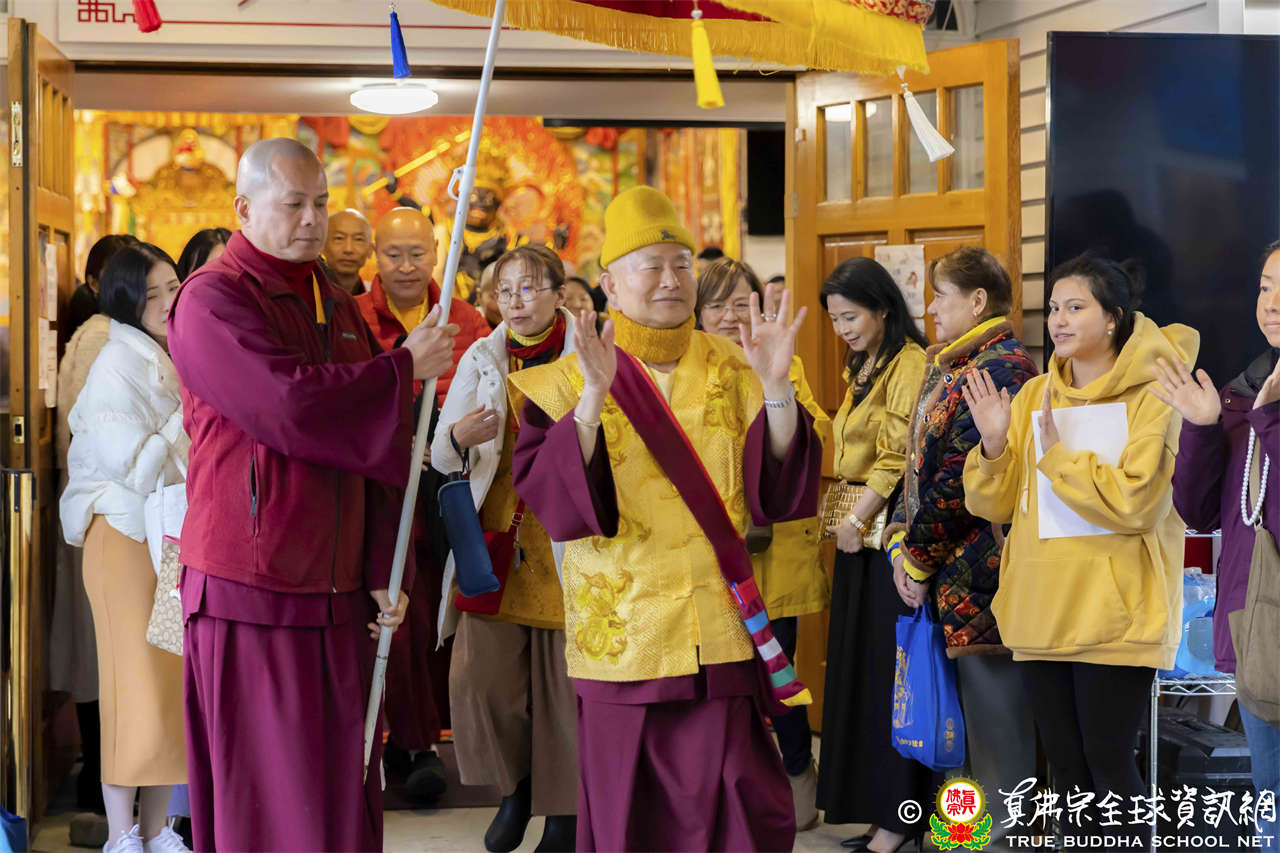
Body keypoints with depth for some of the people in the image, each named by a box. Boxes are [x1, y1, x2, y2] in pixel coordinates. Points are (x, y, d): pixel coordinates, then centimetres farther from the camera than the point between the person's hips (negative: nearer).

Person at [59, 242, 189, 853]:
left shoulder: (167, 361, 13)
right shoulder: (118, 365, -13)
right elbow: (134, 467, -18)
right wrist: (191, 412, -15)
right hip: (126, 535, -8)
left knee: (172, 682, 8)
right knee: (135, 684, -5)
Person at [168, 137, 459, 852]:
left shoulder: (339, 306, 14)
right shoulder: (211, 301, -8)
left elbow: (380, 447, 13)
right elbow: (292, 406, -23)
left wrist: (386, 572, 4)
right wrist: (405, 368, -11)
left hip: (341, 598, 7)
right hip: (252, 597, -6)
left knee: (345, 793, 9)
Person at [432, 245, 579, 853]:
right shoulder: (482, 358, 8)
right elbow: (442, 459, 7)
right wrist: (459, 436, -16)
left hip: (567, 546, -2)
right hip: (496, 541, 2)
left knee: (566, 678, 0)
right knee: (480, 677, -5)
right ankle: (514, 786, 21)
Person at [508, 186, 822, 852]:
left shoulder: (729, 369, 7)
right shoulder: (569, 379, 0)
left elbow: (775, 484, -1)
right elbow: (544, 491, -13)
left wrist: (775, 388, -15)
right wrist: (593, 398, -25)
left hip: (719, 628, 2)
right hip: (621, 630, -2)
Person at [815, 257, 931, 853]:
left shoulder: (909, 365, -12)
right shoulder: (864, 368, 17)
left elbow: (899, 457, -16)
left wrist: (858, 518, -13)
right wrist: (846, 521, 10)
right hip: (858, 534, 9)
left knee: (890, 670, -5)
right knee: (857, 667, 9)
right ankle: (863, 799, 16)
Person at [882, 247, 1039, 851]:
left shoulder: (1001, 368, -13)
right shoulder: (948, 367, 17)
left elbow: (960, 478, -17)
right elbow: (920, 464, 16)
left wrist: (918, 558, -12)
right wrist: (903, 542, 2)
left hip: (981, 573, -10)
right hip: (952, 575, 10)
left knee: (994, 716, -4)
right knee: (974, 709, 14)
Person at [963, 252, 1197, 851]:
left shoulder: (1152, 396, -6)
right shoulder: (1035, 395, 11)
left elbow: (1137, 502, -18)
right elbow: (994, 505, 9)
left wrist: (1058, 454, -15)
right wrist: (994, 447, -9)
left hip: (1114, 614, -6)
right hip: (1040, 611, 6)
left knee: (1107, 762, -5)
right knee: (1065, 763, 11)